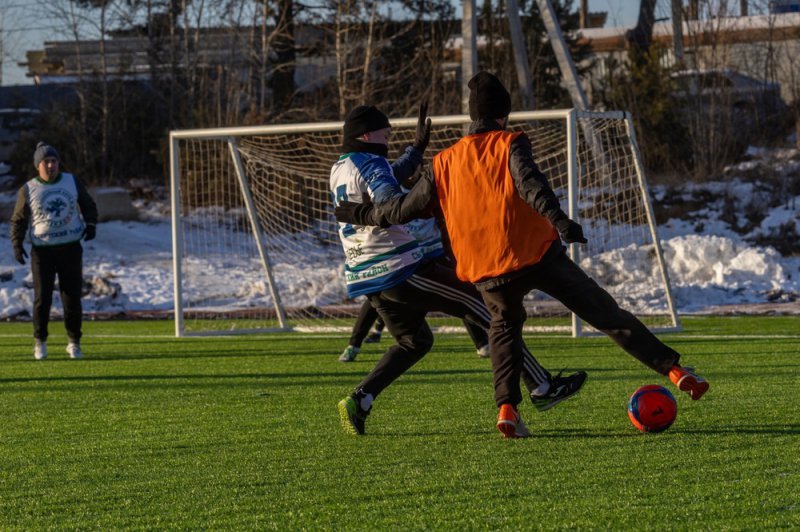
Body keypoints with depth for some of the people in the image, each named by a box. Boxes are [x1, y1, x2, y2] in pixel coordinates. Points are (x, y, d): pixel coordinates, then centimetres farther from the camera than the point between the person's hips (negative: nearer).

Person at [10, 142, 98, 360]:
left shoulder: (72, 182, 5)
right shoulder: (28, 190, -1)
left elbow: (88, 205, 15)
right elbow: (18, 220, 4)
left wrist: (90, 224, -2)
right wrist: (17, 244, -8)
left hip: (71, 248, 1)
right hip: (42, 250, -1)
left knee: (72, 297, 2)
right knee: (42, 297, -4)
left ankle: (74, 342, 13)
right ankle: (39, 342, 11)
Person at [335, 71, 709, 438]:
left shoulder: (444, 163, 12)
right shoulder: (510, 144, 2)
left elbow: (406, 207, 18)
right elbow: (528, 182, -18)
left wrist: (360, 214, 34)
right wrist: (557, 218, -31)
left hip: (487, 271, 3)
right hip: (538, 254, -3)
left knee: (504, 326, 30)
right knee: (605, 313, 2)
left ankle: (507, 407, 11)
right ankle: (673, 369, -5)